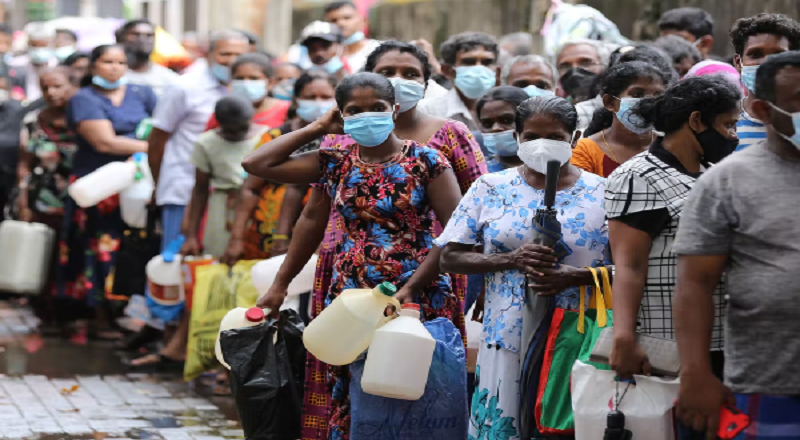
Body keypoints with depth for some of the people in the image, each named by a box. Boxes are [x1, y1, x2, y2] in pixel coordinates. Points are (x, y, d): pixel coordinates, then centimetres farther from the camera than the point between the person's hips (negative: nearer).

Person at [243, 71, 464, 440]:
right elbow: (258, 164, 5)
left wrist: (411, 288, -15)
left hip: (417, 300, -4)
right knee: (350, 403, 4)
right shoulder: (336, 164, 8)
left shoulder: (425, 161, -2)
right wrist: (318, 129, 8)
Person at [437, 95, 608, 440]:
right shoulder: (491, 189, 6)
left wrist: (575, 276, -16)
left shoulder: (602, 194, 4)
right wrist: (511, 260, -12)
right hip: (508, 340, 1)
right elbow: (451, 257, 3)